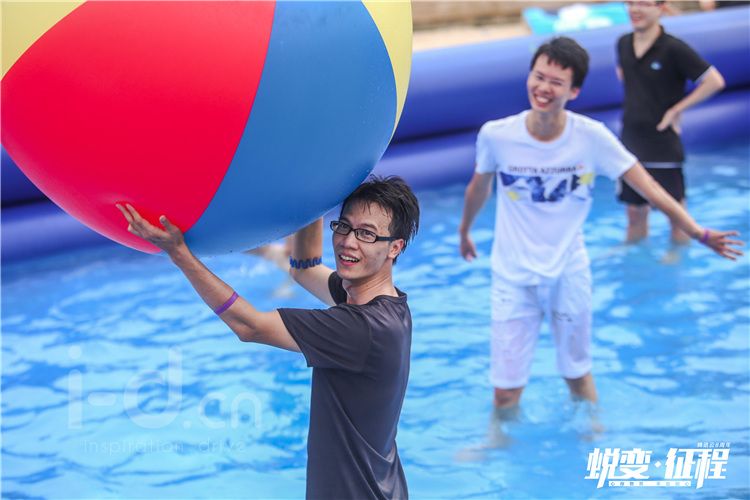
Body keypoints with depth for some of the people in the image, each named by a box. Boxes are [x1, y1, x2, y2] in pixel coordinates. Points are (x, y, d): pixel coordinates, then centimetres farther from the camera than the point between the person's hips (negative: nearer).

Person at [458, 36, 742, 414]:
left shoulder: (592, 138, -14)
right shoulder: (496, 135, -13)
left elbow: (644, 185, -9)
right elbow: (479, 187, 7)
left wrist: (696, 231, -14)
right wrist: (465, 231, 24)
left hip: (569, 273, 1)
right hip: (513, 277, -1)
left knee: (578, 375, 15)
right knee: (506, 391, 1)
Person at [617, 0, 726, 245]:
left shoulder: (673, 49, -16)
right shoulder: (623, 44, 2)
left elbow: (714, 81, -15)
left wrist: (676, 109, -12)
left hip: (663, 145, -5)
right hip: (630, 141, 6)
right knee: (634, 211, 17)